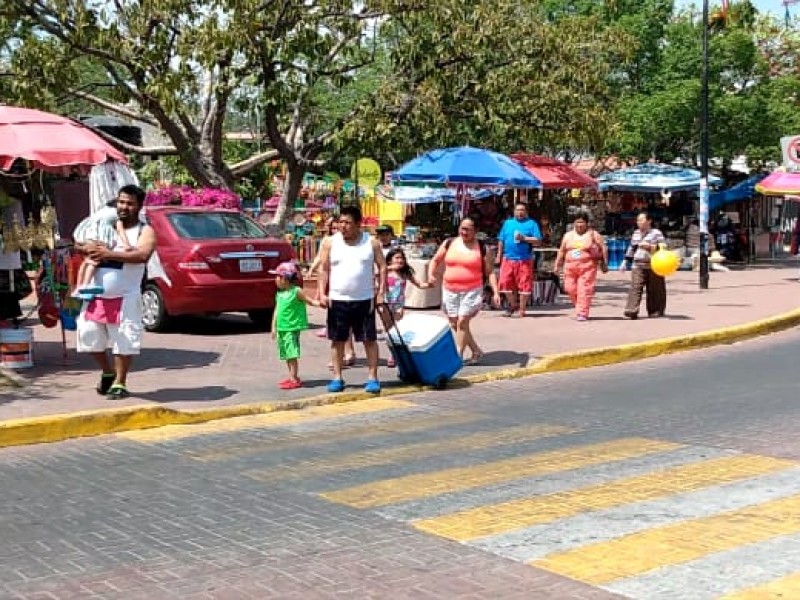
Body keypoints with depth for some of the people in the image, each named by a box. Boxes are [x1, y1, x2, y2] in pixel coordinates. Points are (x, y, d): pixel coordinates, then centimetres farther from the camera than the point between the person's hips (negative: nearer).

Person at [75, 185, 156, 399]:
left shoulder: (145, 231, -1)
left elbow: (143, 255, -21)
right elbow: (78, 245, 15)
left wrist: (109, 254, -23)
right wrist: (87, 248, -11)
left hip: (125, 297, -5)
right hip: (96, 296, 5)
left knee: (123, 340, -4)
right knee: (90, 336, 9)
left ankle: (119, 383, 11)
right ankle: (108, 373, 31)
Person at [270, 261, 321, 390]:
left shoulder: (296, 292, -9)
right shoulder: (279, 294, 12)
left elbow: (310, 301, -9)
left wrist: (320, 303, -27)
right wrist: (274, 327, 17)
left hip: (292, 328, -8)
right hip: (281, 328, 8)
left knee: (292, 354, -10)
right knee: (286, 354, 12)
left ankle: (294, 380, -9)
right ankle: (292, 378, 21)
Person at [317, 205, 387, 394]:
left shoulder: (371, 242, 1)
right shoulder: (330, 243, 2)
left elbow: (382, 267, 3)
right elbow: (324, 269, 4)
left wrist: (381, 292, -5)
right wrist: (322, 293, -6)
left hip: (364, 300, -1)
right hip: (337, 300, 1)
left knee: (370, 339, 1)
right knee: (337, 340, 6)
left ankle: (373, 378, 7)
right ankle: (337, 378, 15)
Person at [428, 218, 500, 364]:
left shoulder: (482, 248, 0)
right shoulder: (449, 244, 6)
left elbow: (490, 272, 2)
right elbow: (436, 261, 15)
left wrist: (495, 292, -8)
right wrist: (431, 275, -4)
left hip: (471, 291, -4)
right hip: (450, 291, 4)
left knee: (462, 322, -13)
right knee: (454, 324, 7)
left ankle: (458, 356, -4)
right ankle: (476, 351, 22)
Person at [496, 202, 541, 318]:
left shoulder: (531, 224, 6)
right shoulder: (508, 223, 17)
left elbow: (538, 241, -2)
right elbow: (501, 240, 16)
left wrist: (524, 238, -13)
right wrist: (499, 255, 10)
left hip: (524, 260, -3)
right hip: (508, 259, 3)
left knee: (523, 284, -3)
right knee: (506, 282, 0)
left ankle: (521, 309, 6)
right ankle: (513, 305, 19)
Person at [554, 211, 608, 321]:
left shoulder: (593, 234, 3)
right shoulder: (568, 235, 15)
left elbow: (603, 248, 3)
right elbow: (561, 251, 20)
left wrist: (604, 264, -1)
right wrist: (557, 265, 17)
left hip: (587, 267, -4)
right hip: (570, 267, 4)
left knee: (584, 290, -11)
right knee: (570, 288, 2)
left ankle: (582, 313, -10)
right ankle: (580, 307, 24)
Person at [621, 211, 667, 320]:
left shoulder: (656, 233, 0)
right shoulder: (636, 233, 17)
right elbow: (631, 248, 24)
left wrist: (650, 246, -20)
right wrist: (625, 262, 20)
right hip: (637, 266, 3)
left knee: (654, 290, 4)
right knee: (635, 288, -11)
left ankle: (655, 311, 17)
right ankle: (631, 311, -19)